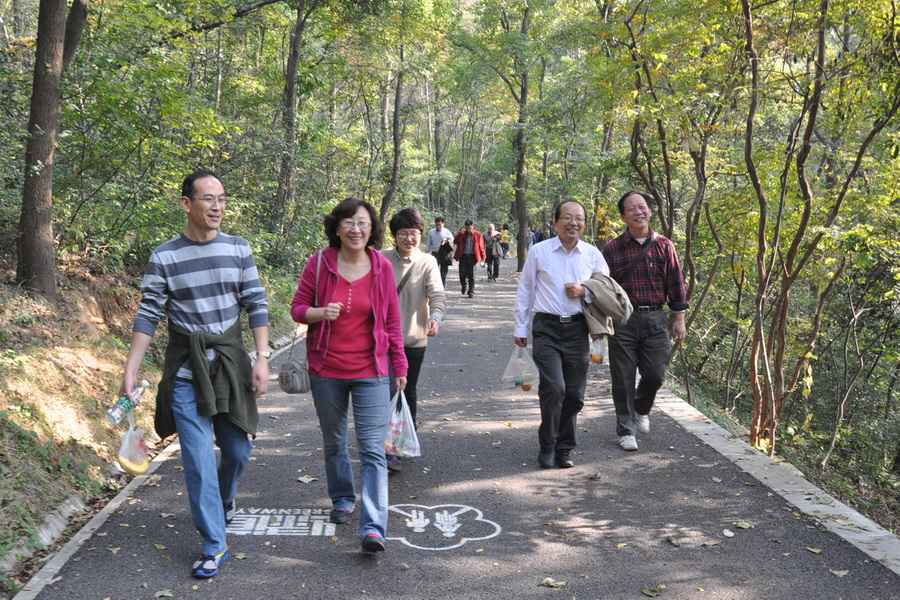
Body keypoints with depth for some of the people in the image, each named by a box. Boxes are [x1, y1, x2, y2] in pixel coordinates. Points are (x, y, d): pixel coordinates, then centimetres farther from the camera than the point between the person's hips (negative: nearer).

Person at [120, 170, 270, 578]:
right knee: (199, 460, -3)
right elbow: (148, 316, -2)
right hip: (186, 372, -2)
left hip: (231, 365, 2)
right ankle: (213, 546, 8)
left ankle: (224, 498, 46)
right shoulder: (163, 258, -6)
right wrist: (130, 371, -5)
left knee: (238, 449, 13)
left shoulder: (239, 250, -1)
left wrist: (262, 358, -5)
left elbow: (256, 306, 1)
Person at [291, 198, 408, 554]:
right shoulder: (319, 263, -5)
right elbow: (298, 307, 1)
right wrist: (320, 313, -21)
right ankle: (343, 500, 39)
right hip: (326, 370, 1)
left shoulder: (381, 267, -3)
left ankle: (373, 528, -10)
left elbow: (392, 320, 5)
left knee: (373, 449, -7)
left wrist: (399, 365, 6)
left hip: (370, 371, -1)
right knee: (334, 443, 17)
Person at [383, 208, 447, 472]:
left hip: (415, 337, 1)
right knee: (389, 391, -4)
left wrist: (435, 317, -34)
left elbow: (437, 294, -15)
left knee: (408, 391, 12)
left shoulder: (428, 262, -3)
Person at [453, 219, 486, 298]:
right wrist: (460, 234, -19)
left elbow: (481, 246, 5)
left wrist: (483, 257, 1)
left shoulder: (477, 234, 3)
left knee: (471, 276, 0)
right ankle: (464, 286, 29)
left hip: (472, 257, -1)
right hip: (463, 256, 1)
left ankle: (471, 292, 7)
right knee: (462, 274, 0)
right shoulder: (461, 233, 5)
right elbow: (455, 242, -8)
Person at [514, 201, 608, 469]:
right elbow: (524, 291, 8)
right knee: (554, 389, -15)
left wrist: (584, 291, -7)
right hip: (547, 329, -3)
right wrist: (520, 327, 8)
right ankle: (547, 447, 5)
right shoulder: (539, 252, 1)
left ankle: (564, 449, 23)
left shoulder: (593, 254, 6)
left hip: (577, 329, 3)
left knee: (574, 394, 6)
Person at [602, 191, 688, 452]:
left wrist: (678, 317, 6)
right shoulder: (612, 249, 0)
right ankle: (626, 429, 17)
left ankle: (641, 410, 35)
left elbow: (676, 283, 8)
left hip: (655, 319, 1)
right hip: (623, 320, -1)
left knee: (655, 374, 3)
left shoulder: (664, 246, 4)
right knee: (623, 378, 3)